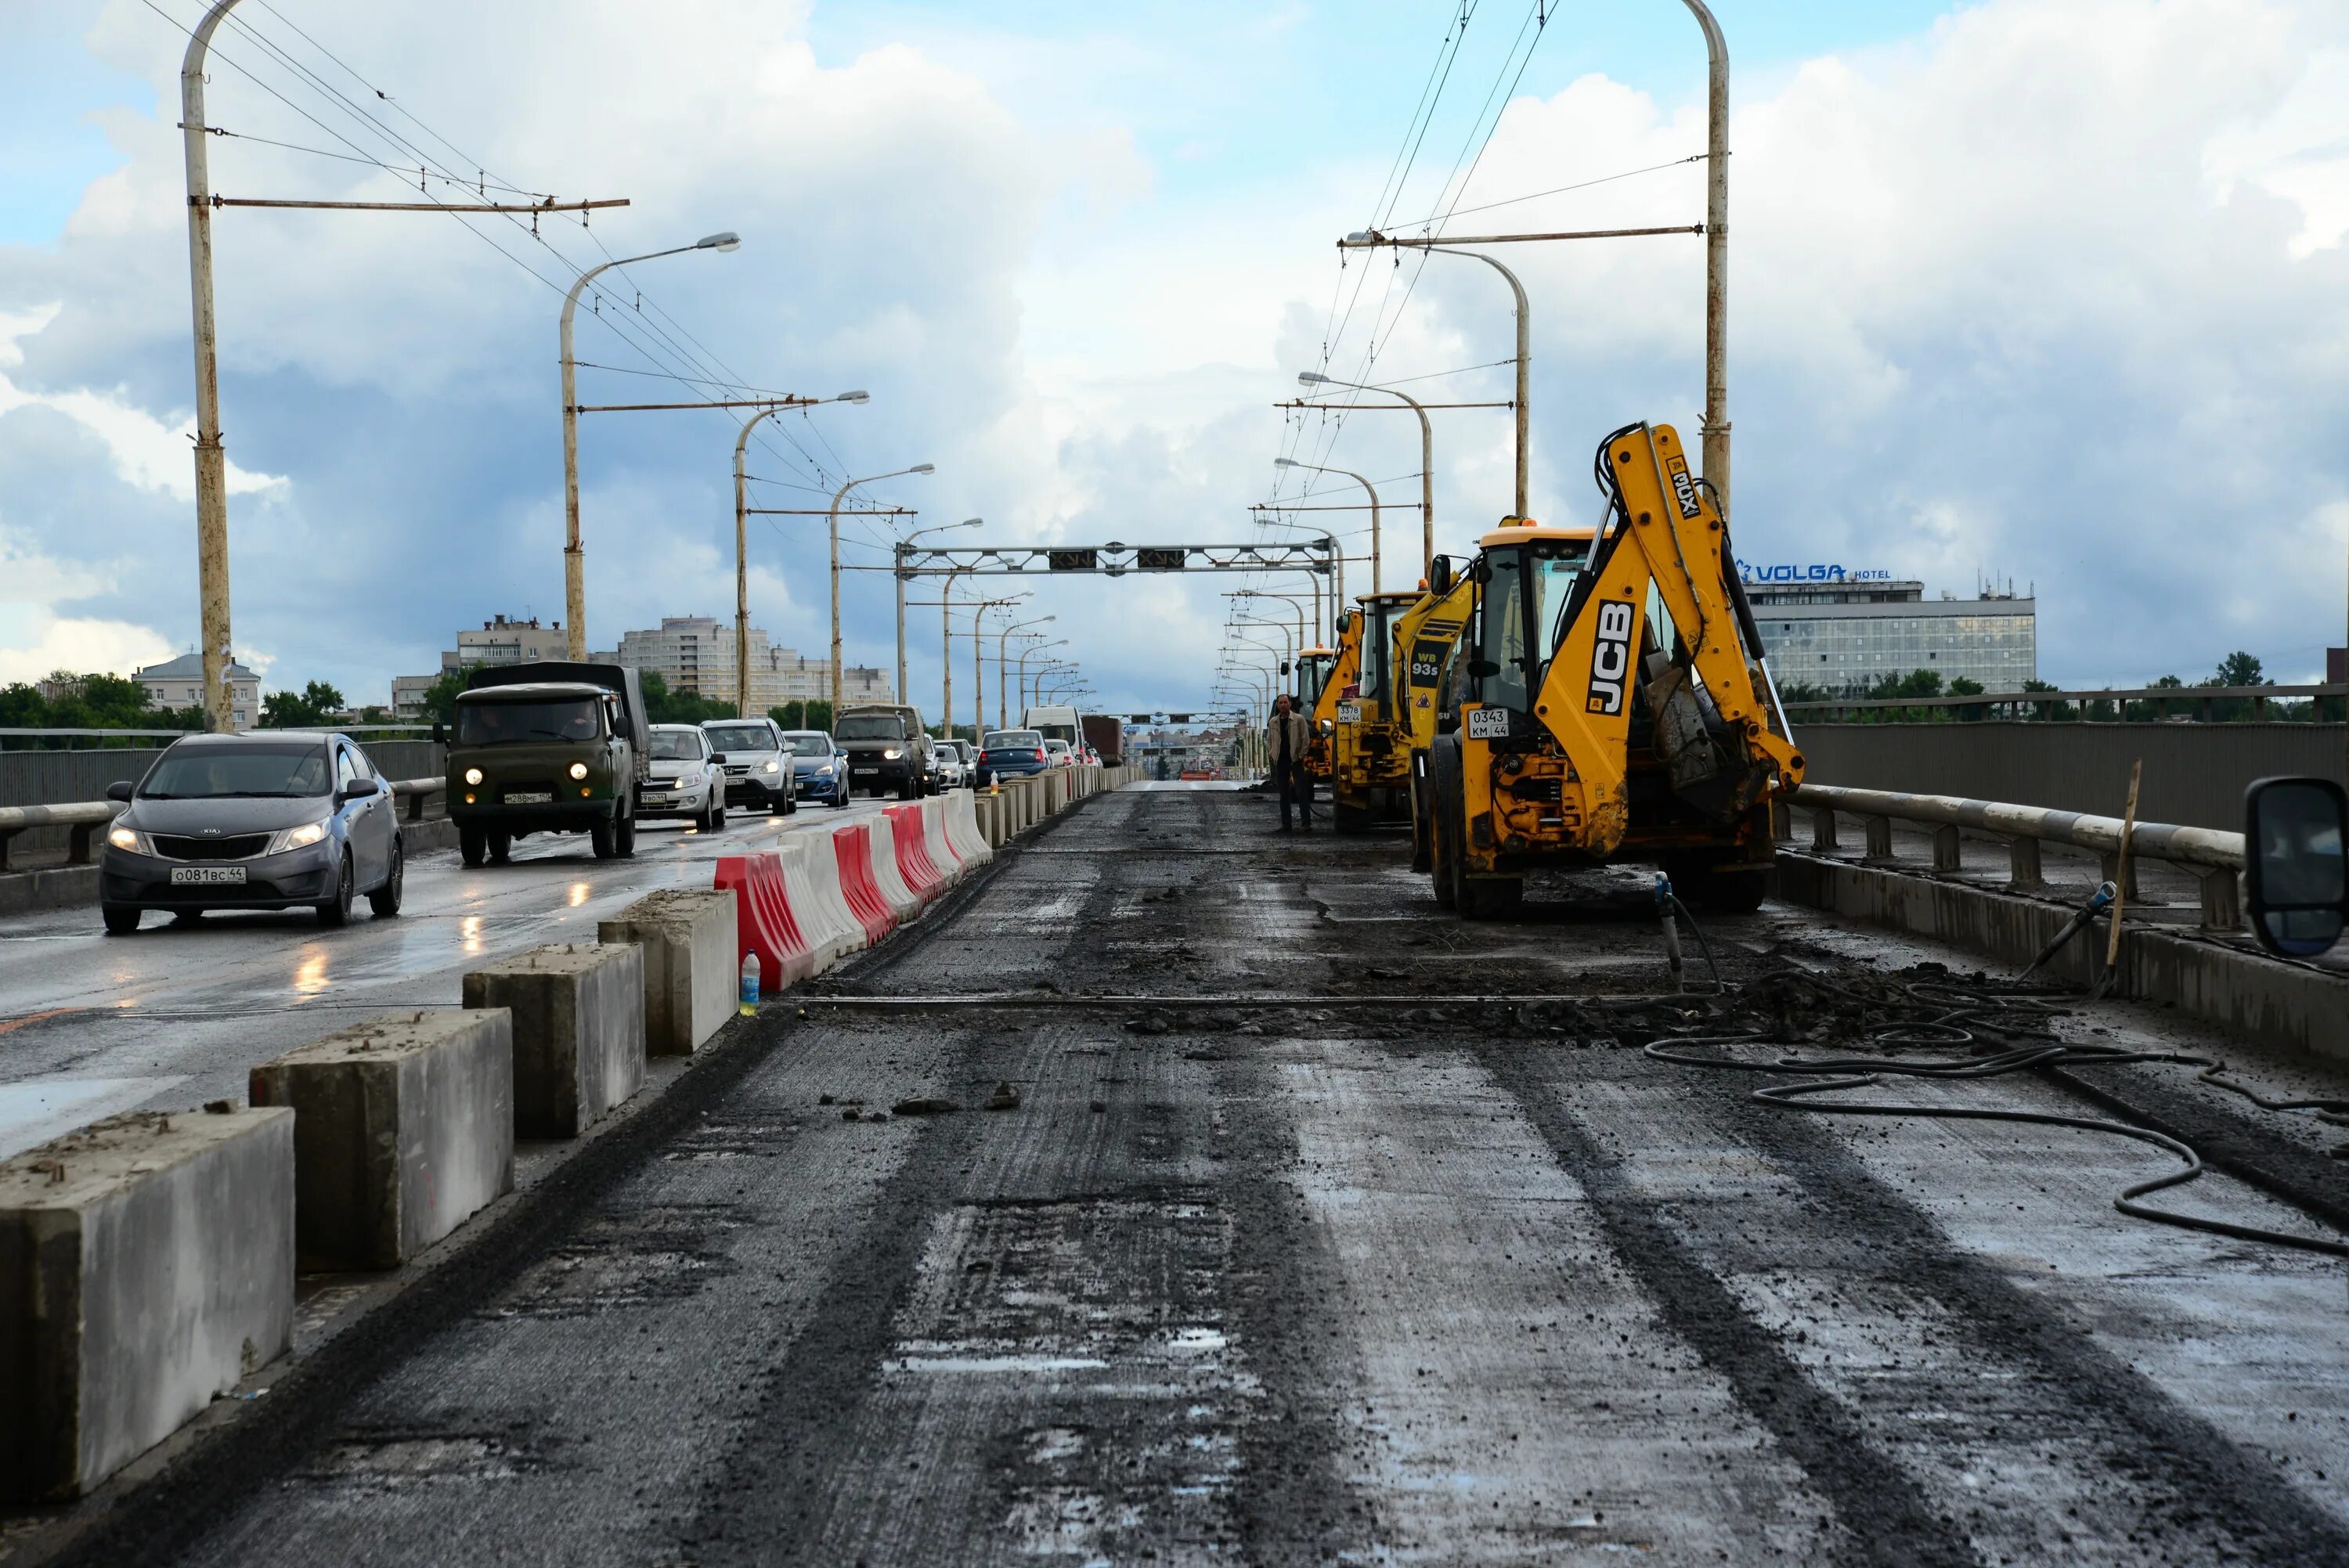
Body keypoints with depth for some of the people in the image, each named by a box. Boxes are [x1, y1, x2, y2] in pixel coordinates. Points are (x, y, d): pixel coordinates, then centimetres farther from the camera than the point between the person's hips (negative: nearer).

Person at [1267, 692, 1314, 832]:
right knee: (1283, 794, 6)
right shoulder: (1273, 722, 10)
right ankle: (1285, 824, 10)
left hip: (1295, 760, -4)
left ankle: (1307, 823, -6)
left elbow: (1306, 739, -3)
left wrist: (1301, 755, -8)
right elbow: (1269, 740, 20)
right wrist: (1271, 754, 8)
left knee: (1301, 792, -7)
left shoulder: (1299, 719, -2)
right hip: (1280, 761, 4)